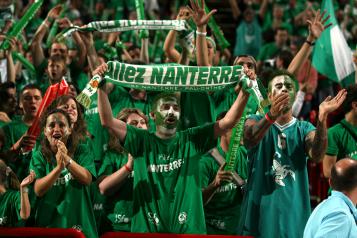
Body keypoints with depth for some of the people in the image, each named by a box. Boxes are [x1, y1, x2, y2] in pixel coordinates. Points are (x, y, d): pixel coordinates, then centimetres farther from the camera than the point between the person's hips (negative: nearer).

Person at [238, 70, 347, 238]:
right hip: (260, 209, -2)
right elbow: (250, 139, -20)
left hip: (294, 210, 2)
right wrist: (271, 116, -40)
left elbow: (316, 155, -12)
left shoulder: (304, 129, 9)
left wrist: (322, 119, -29)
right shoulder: (255, 121, 5)